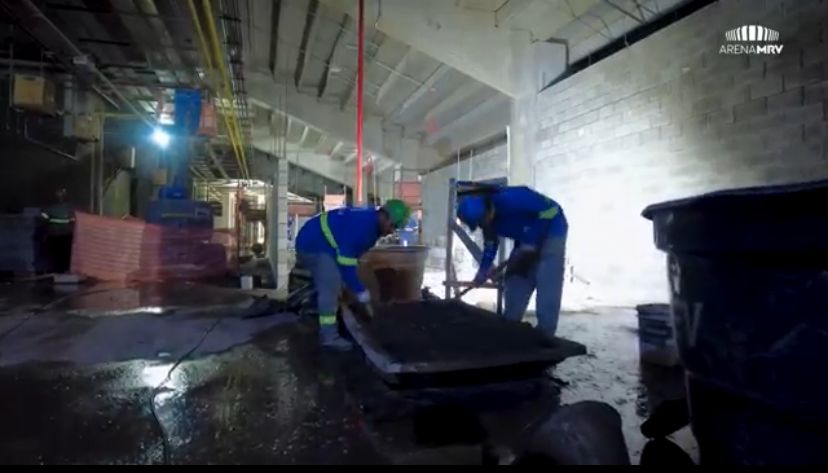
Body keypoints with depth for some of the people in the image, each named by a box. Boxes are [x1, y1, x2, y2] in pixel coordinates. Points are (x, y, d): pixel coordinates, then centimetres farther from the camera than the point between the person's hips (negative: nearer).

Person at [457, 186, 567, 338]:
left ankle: (544, 333, -9)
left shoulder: (511, 199, -36)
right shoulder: (487, 219, -10)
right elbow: (490, 245, 5)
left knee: (547, 285, -14)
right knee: (516, 280, 7)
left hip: (551, 232, -8)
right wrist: (483, 270, -4)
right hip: (526, 239, 8)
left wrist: (531, 244, -26)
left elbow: (551, 210, -29)